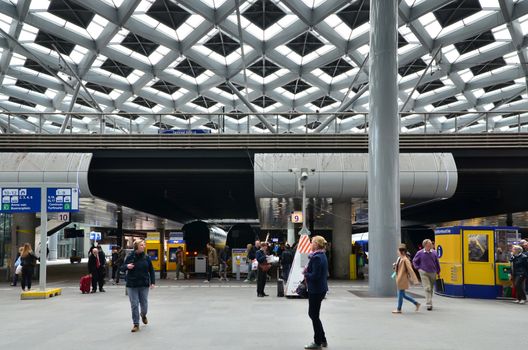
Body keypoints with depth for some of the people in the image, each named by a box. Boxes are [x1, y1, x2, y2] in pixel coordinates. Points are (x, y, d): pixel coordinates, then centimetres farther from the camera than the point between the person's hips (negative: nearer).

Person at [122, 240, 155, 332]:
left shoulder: (146, 257, 0)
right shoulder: (130, 257, -4)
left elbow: (151, 270, 6)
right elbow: (122, 268, 2)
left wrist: (153, 282, -1)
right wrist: (127, 266, -21)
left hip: (144, 285, 1)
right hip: (132, 285, -1)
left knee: (144, 304, 7)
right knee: (134, 305, 0)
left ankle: (143, 315, 41)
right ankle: (136, 324, 11)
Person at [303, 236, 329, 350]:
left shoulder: (316, 257, -21)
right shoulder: (322, 255, 11)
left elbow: (315, 275, -26)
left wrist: (306, 274, -8)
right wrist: (307, 271, 6)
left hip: (316, 290, -10)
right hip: (321, 288, 10)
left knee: (314, 315, 2)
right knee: (313, 314, 19)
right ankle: (322, 340, 26)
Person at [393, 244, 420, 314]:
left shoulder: (405, 260, -16)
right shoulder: (399, 259, 9)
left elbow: (410, 270, -19)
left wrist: (414, 280, -20)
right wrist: (395, 266, 2)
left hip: (403, 279, -9)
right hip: (399, 279, 9)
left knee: (401, 294, 1)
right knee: (403, 294, 14)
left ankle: (399, 309, 13)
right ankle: (416, 303, 23)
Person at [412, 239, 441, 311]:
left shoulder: (434, 252, 1)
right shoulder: (420, 253, -5)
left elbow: (437, 263, 11)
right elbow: (414, 261, 9)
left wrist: (438, 272, 13)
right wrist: (418, 268, 1)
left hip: (433, 273, 3)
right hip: (424, 273, -3)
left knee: (431, 289, 13)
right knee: (427, 288, -11)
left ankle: (429, 302, 30)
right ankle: (429, 304, -13)